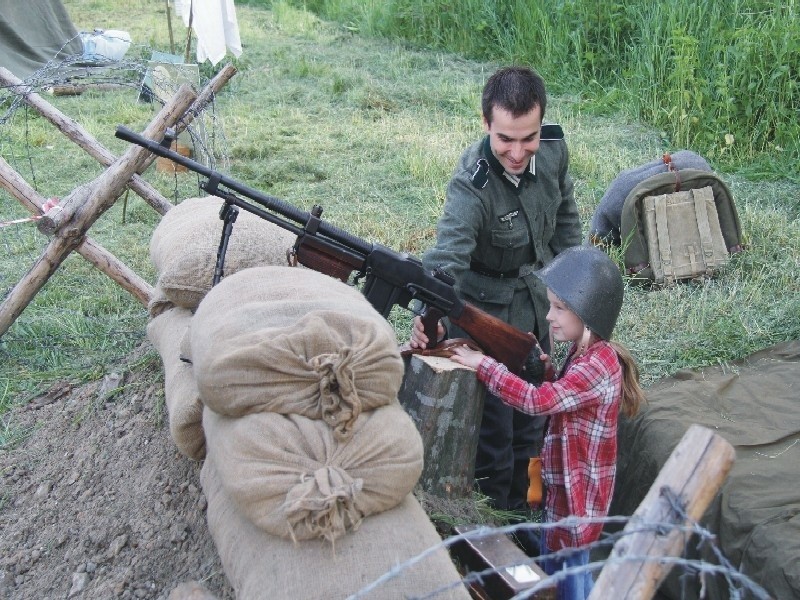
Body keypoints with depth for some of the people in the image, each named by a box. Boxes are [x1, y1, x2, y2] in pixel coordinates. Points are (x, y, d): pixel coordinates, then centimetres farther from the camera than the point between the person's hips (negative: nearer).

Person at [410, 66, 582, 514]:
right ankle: (494, 508, 29)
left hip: (539, 303, 7)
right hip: (486, 312, -6)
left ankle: (525, 501, 48)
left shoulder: (554, 150, -15)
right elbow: (447, 256, -45)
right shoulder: (472, 184, -33)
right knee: (493, 417, 3)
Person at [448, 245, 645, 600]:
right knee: (552, 564, 22)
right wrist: (550, 376, -4)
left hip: (577, 489, -9)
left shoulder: (599, 364, -26)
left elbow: (536, 401, -31)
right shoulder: (584, 352, 3)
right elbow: (556, 400, 16)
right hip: (561, 484, 9)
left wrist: (482, 364, -26)